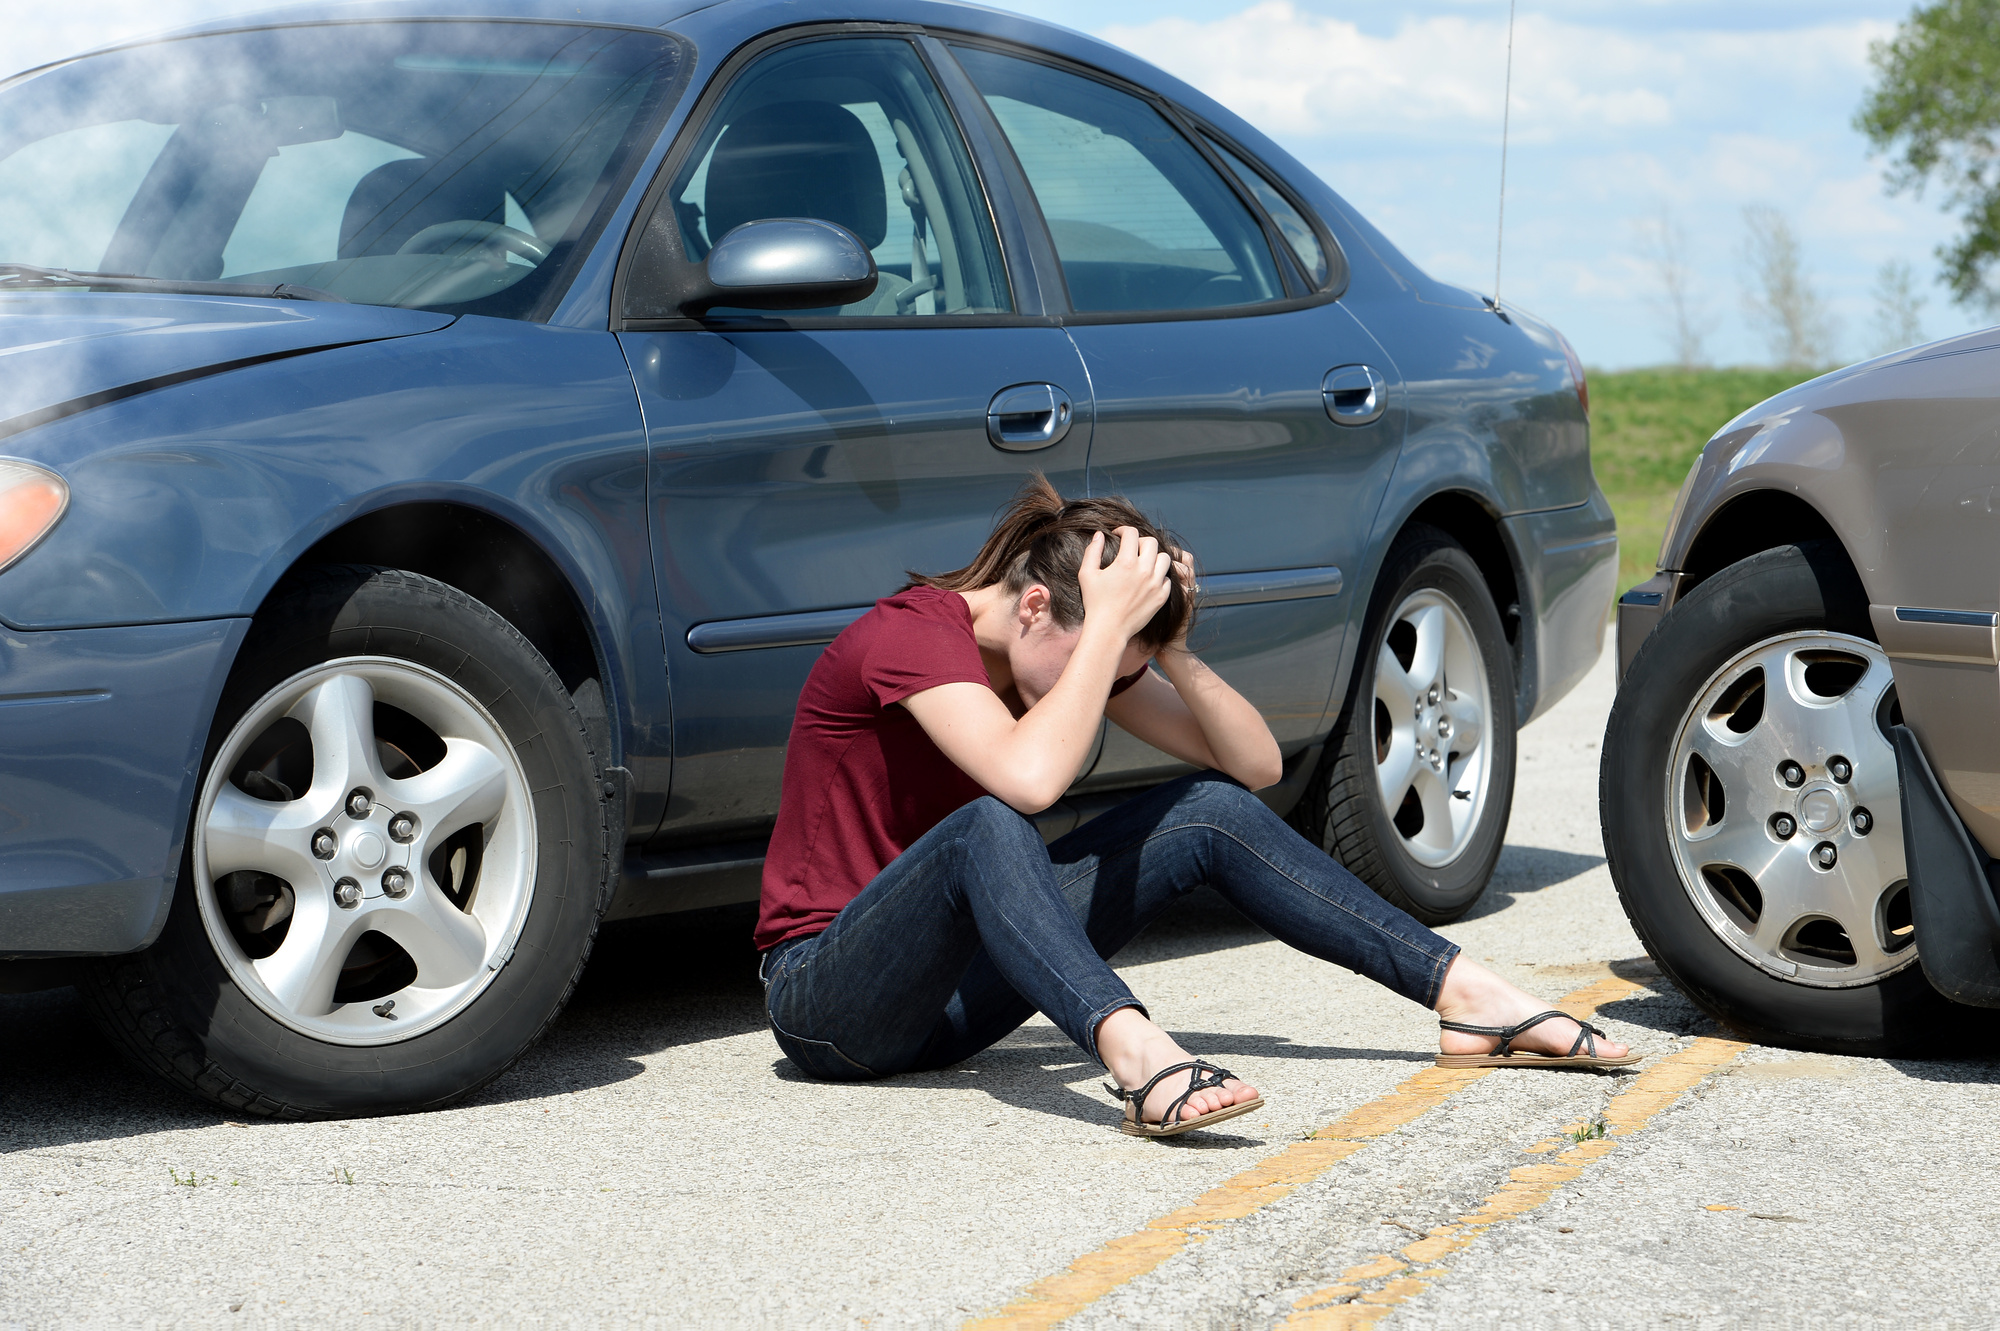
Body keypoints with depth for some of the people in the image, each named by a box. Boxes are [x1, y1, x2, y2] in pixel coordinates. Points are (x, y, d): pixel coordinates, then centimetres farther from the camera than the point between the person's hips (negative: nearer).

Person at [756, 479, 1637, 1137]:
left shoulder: (1078, 646, 3)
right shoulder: (912, 633, -21)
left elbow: (1256, 764, 0)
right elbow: (1031, 779, -39)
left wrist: (1171, 652, -15)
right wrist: (1111, 624, -32)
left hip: (952, 994, 8)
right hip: (826, 998, -7)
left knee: (1210, 813, -5)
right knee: (986, 826, -38)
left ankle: (1467, 996, -7)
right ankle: (1134, 1056, -59)